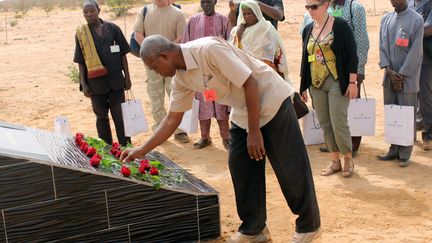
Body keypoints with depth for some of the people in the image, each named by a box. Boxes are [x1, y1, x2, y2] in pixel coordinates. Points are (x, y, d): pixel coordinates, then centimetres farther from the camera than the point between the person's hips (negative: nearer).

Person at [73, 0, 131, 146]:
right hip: (95, 83, 1)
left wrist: (127, 77, 2)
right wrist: (83, 84, -1)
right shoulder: (81, 33, 1)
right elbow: (81, 62, 3)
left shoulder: (112, 29, 0)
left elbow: (122, 54, 3)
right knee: (101, 116, 10)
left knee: (120, 116, 4)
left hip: (116, 80, 0)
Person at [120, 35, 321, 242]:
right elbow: (173, 118, 8)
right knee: (240, 167, 6)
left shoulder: (209, 49, -28)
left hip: (271, 100, -8)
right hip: (242, 112, 8)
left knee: (291, 169, -1)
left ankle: (308, 226, 17)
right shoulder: (181, 78, -2)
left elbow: (250, 84, -26)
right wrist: (142, 150, 6)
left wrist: (254, 131, -21)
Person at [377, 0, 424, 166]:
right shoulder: (386, 19, 9)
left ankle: (405, 154, 8)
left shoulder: (416, 20, -7)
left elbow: (415, 51, -10)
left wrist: (401, 75, -11)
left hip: (407, 78, -5)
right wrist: (389, 71, -6)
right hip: (389, 76, 5)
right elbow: (382, 46, 6)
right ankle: (394, 150, 21)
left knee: (407, 117, 1)